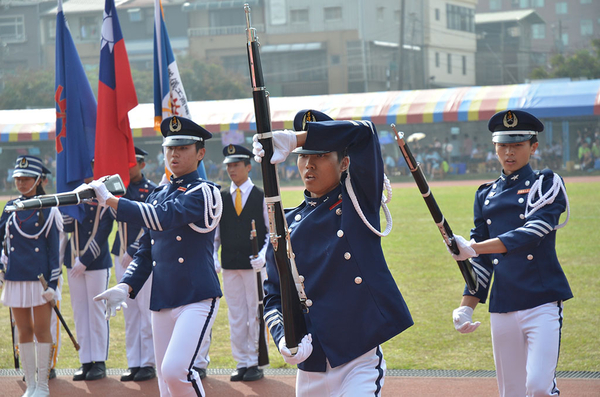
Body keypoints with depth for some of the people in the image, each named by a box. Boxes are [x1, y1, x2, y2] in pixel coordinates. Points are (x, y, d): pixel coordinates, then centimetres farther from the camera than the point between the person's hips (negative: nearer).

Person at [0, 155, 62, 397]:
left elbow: (53, 250, -5)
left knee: (42, 330, 1)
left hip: (40, 278, -4)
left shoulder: (48, 211, -4)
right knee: (24, 331, 8)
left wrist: (52, 284, -9)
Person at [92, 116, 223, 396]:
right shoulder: (157, 195, 17)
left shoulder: (204, 192, -7)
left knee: (175, 370, -24)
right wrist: (125, 287, 1)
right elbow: (146, 251, 18)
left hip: (197, 297, -7)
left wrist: (109, 200, -23)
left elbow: (163, 218, -23)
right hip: (162, 300, 7)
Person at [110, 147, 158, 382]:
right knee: (130, 313, 8)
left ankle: (148, 363, 1)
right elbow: (116, 214, 2)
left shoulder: (151, 190, -5)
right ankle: (133, 363, 11)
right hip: (121, 257, 6)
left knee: (146, 311, -4)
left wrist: (132, 252, -15)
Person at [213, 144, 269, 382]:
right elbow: (215, 232, 11)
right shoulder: (220, 198, 8)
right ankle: (241, 363, 13)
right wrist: (213, 255, -3)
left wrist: (263, 254, -15)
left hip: (254, 264, -3)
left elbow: (272, 231, 0)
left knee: (255, 314, -1)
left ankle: (256, 363, 6)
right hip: (230, 265, 3)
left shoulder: (261, 197, 0)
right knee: (236, 315, 6)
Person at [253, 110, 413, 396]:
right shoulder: (287, 226, 11)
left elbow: (363, 132, -12)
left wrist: (291, 138, -21)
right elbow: (273, 295, 12)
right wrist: (283, 338, -9)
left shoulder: (359, 200, 2)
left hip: (361, 360, -4)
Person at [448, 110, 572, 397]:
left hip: (542, 301, -4)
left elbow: (531, 233, -16)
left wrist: (473, 248, -25)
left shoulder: (548, 184, 1)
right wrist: (466, 306, 2)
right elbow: (481, 262, 15)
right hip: (502, 308, 4)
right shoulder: (485, 196, 16)